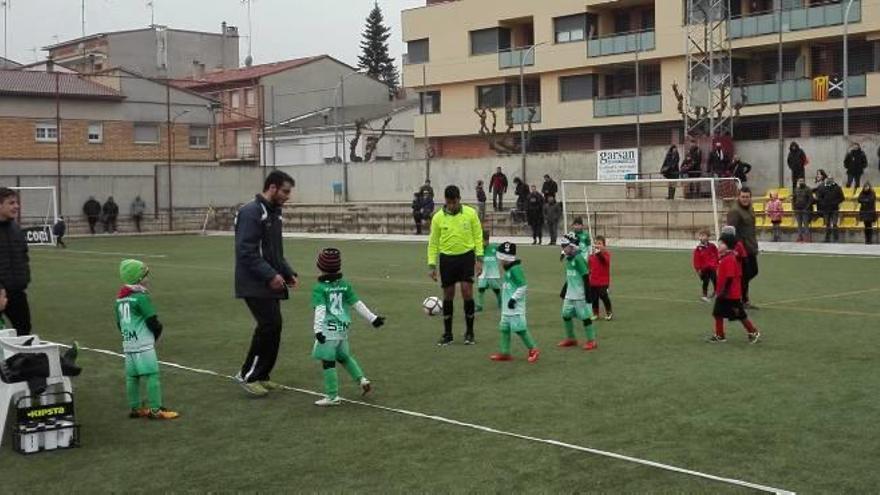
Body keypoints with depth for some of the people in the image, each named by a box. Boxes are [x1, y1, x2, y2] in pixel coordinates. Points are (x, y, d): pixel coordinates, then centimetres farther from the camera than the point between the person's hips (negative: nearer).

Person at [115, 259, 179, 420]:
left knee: (132, 376, 13)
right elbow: (152, 322, -14)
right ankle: (155, 409, -5)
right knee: (152, 375, -4)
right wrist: (158, 331, 5)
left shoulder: (120, 298, 10)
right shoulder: (141, 297, -13)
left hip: (128, 344, 8)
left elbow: (119, 324, 17)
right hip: (144, 345, -8)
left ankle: (135, 408, 21)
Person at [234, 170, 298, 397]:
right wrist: (271, 275, -24)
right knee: (269, 325, -13)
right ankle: (247, 376, -2)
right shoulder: (251, 212, -14)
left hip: (270, 285, 9)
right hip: (254, 285, -9)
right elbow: (246, 251, -22)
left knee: (273, 327, 8)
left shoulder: (273, 213, 16)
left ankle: (261, 376, 18)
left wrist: (288, 273, 11)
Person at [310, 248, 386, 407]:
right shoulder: (345, 285, 6)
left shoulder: (319, 288, -8)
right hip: (343, 328, 6)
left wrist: (317, 329, -27)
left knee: (328, 362, 0)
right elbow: (358, 304, 7)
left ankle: (332, 396, 3)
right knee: (344, 356, 26)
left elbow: (320, 309, -20)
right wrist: (372, 318, 14)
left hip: (328, 330, -6)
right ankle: (362, 379, 16)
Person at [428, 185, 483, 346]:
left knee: (467, 292, -7)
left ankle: (469, 333, 7)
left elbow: (478, 236, 2)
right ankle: (447, 334, 16)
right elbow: (433, 242, 5)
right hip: (446, 258, 1)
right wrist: (432, 265, 1)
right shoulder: (438, 217, -1)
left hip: (466, 256, -1)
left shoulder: (470, 213, -3)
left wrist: (479, 259, -4)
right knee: (448, 295, 5)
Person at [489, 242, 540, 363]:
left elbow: (523, 286, -22)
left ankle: (533, 349, 0)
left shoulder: (515, 269, -18)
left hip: (515, 306, -11)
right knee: (504, 327, 11)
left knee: (519, 328, -9)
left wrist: (514, 298, -22)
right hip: (507, 307, 11)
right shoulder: (508, 269, 13)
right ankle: (504, 352, 16)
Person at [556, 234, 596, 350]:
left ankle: (591, 341, 9)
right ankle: (570, 339, 27)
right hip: (569, 295, 9)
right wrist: (563, 292, 26)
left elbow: (586, 278, -18)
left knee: (585, 317, -1)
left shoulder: (578, 259, -17)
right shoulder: (568, 260, 10)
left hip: (580, 296, -9)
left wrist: (588, 295, -19)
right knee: (566, 315, 12)